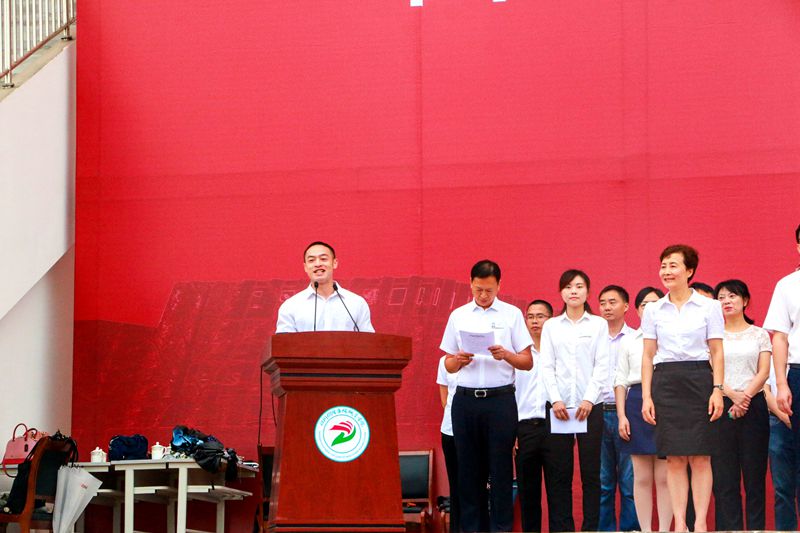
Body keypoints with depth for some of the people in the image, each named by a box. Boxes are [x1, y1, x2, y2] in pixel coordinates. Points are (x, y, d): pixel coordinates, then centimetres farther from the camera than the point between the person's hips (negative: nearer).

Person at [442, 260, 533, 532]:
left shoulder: (512, 314, 6)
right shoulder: (458, 316, 13)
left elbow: (528, 362, 4)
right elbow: (448, 365, 14)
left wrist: (506, 355, -15)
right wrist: (458, 360, -8)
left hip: (500, 398, -2)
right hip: (466, 398, 2)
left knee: (501, 467, -3)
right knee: (468, 467, 4)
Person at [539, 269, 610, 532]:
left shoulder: (598, 325, 9)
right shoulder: (551, 326, 12)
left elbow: (602, 365, 2)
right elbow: (547, 366, 6)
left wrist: (589, 399, -10)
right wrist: (555, 400, -7)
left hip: (590, 405, -1)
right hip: (558, 405, 1)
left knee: (591, 471, -3)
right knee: (559, 472, -1)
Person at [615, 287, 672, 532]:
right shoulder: (629, 341, 13)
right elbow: (621, 381, 11)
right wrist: (622, 416, 2)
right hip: (636, 403, 2)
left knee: (664, 476, -3)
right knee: (642, 477, 3)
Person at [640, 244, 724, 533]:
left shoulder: (709, 307, 5)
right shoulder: (653, 310, 10)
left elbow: (717, 353, 4)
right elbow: (648, 356, 10)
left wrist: (717, 390, -6)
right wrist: (646, 396, 3)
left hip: (699, 379, -2)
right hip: (665, 382, 2)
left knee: (700, 457, -3)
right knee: (674, 458, 0)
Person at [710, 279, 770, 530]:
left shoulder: (759, 334, 11)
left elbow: (764, 372, 2)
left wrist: (745, 396, -14)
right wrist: (732, 395, -14)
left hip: (754, 404, 0)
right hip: (721, 405, 0)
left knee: (755, 473, -3)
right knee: (724, 474, -3)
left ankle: (756, 526, -2)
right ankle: (730, 528, -2)